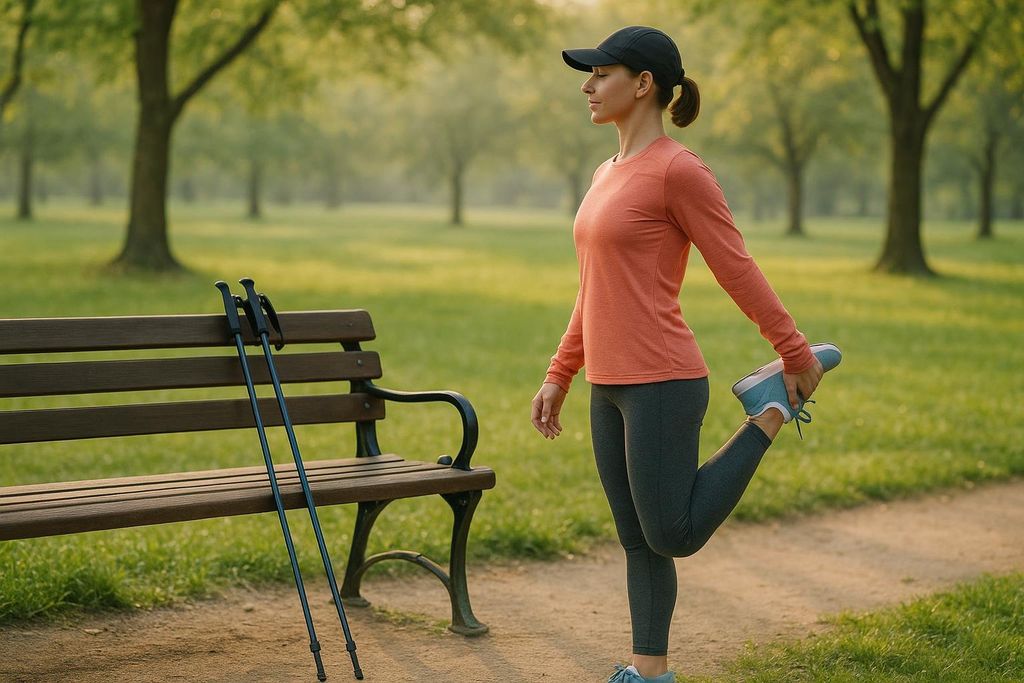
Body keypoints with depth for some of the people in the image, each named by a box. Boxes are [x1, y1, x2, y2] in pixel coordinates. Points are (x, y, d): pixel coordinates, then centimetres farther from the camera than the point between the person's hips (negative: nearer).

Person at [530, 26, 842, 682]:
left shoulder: (679, 170, -12)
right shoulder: (609, 174, 14)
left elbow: (738, 270, -10)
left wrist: (796, 355, -4)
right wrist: (560, 376, 19)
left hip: (662, 384, -8)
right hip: (612, 388, 8)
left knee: (673, 537, 0)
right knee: (640, 541, 12)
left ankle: (774, 407, 11)